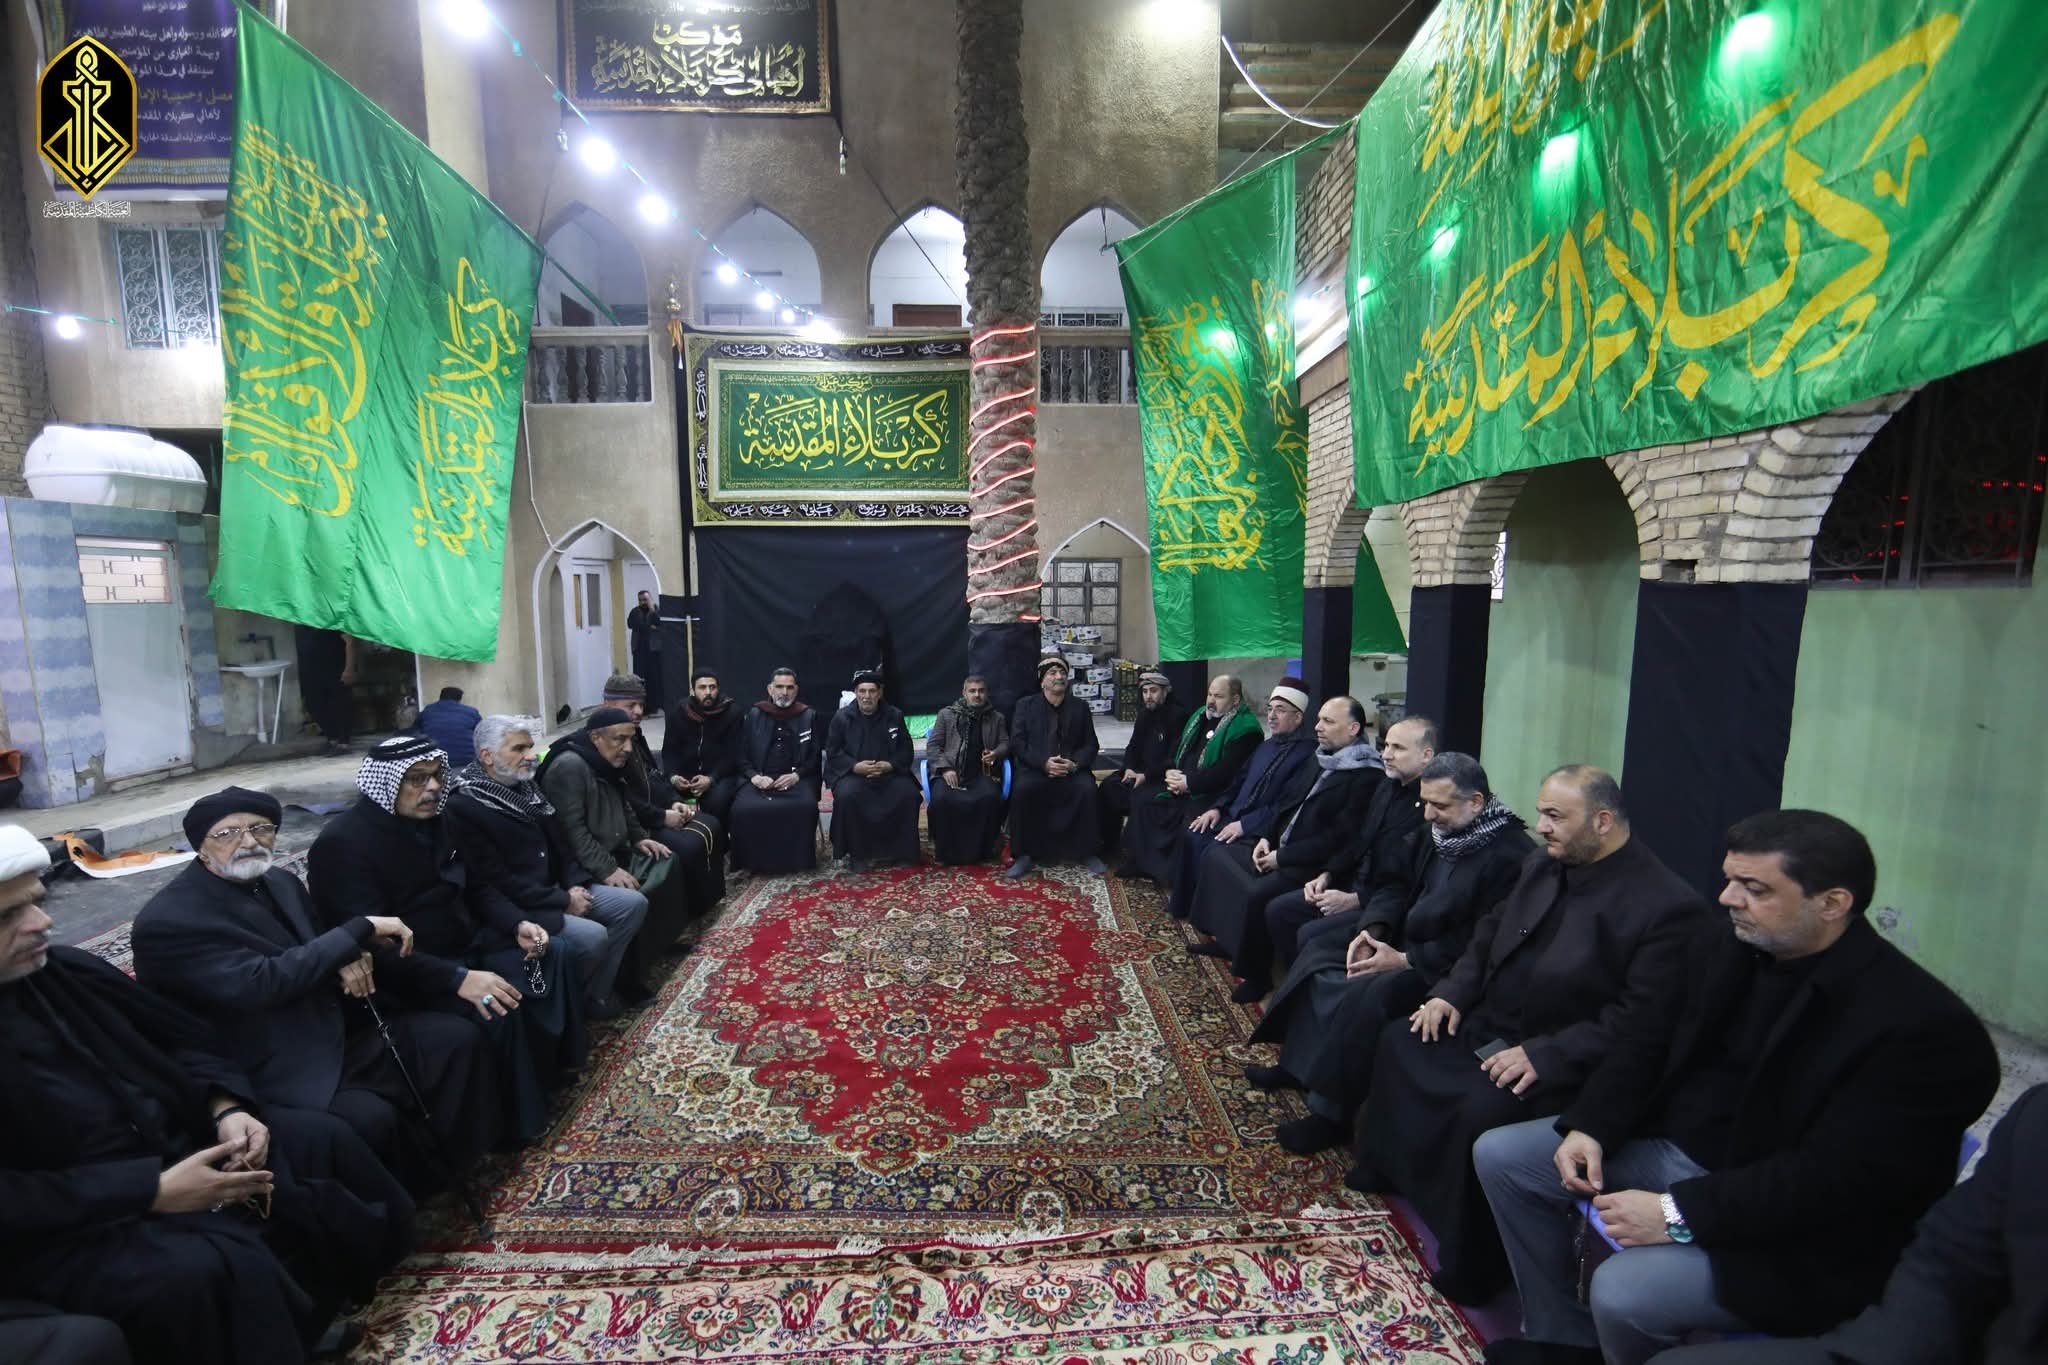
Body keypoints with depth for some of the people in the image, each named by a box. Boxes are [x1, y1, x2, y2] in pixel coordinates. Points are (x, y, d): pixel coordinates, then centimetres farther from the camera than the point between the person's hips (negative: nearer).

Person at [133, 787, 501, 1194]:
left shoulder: (280, 882, 8)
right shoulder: (166, 921, -15)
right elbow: (261, 983, -25)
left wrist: (348, 959, -7)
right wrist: (361, 928, -20)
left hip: (338, 1030, 8)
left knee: (458, 1037, -10)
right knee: (371, 1118, -31)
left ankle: (456, 1163, 8)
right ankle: (412, 1193, 0)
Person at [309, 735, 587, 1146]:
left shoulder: (434, 820, 4)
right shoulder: (342, 843, -21)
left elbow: (476, 887, 13)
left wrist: (518, 925, -6)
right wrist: (458, 978, -36)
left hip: (465, 942, 9)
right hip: (404, 972, -9)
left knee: (551, 952, 4)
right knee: (500, 1010, -27)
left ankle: (554, 1060, 18)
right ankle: (516, 1124, -7)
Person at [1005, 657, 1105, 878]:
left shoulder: (1080, 707, 12)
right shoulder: (1025, 705, 8)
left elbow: (1091, 744, 7)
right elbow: (1017, 743, -2)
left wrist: (1074, 764, -14)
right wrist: (1044, 763, -18)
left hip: (1072, 768, 1)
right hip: (1035, 767, -1)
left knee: (1087, 788, -30)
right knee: (1022, 788, -33)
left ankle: (1087, 852, -13)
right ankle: (1025, 855, -20)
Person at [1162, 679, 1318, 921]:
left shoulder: (1308, 754, -13)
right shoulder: (1267, 746, 16)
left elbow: (1289, 804, -20)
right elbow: (1240, 780, 20)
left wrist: (1245, 824, -22)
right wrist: (1217, 808, 5)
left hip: (1262, 830, -8)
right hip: (1234, 818, 8)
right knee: (1192, 836, -6)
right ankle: (1181, 904, 6)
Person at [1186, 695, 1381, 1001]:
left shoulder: (1366, 775, -17)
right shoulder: (1322, 760, 10)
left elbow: (1340, 837, -21)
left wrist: (1283, 857, -19)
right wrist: (1269, 838, 3)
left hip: (1312, 864, -10)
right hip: (1281, 847, 10)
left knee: (1256, 895, -30)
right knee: (1216, 854, 7)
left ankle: (1256, 973, -7)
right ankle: (1225, 936, 17)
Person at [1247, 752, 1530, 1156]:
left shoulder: (1510, 856, -22)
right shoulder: (1435, 830, 2)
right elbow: (1395, 880, 8)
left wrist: (1405, 959, -24)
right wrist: (1373, 929, -9)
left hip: (1446, 970, -9)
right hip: (1405, 940, 9)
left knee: (1365, 997, -29)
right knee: (1321, 955, 2)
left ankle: (1332, 1113, -12)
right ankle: (1299, 1065, 14)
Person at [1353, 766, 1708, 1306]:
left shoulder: (1669, 906, -18)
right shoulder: (1542, 868, 6)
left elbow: (1641, 1019, -22)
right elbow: (1488, 936, 15)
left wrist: (1544, 1056, -26)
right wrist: (1452, 992, -1)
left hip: (1559, 1063, -8)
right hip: (1488, 1027, 8)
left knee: (1482, 1111, -28)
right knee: (1398, 1043, 1)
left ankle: (1472, 1264, -3)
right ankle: (1385, 1168, 24)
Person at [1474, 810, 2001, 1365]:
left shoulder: (1920, 1026, -22)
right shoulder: (1731, 948, -1)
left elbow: (1840, 1177, -25)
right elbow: (1650, 1041, 5)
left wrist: (1682, 1213, -27)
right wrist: (1589, 1125, -9)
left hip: (1786, 1226, -7)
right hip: (1670, 1142, 7)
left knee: (1622, 1290, -28)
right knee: (1499, 1154, 0)